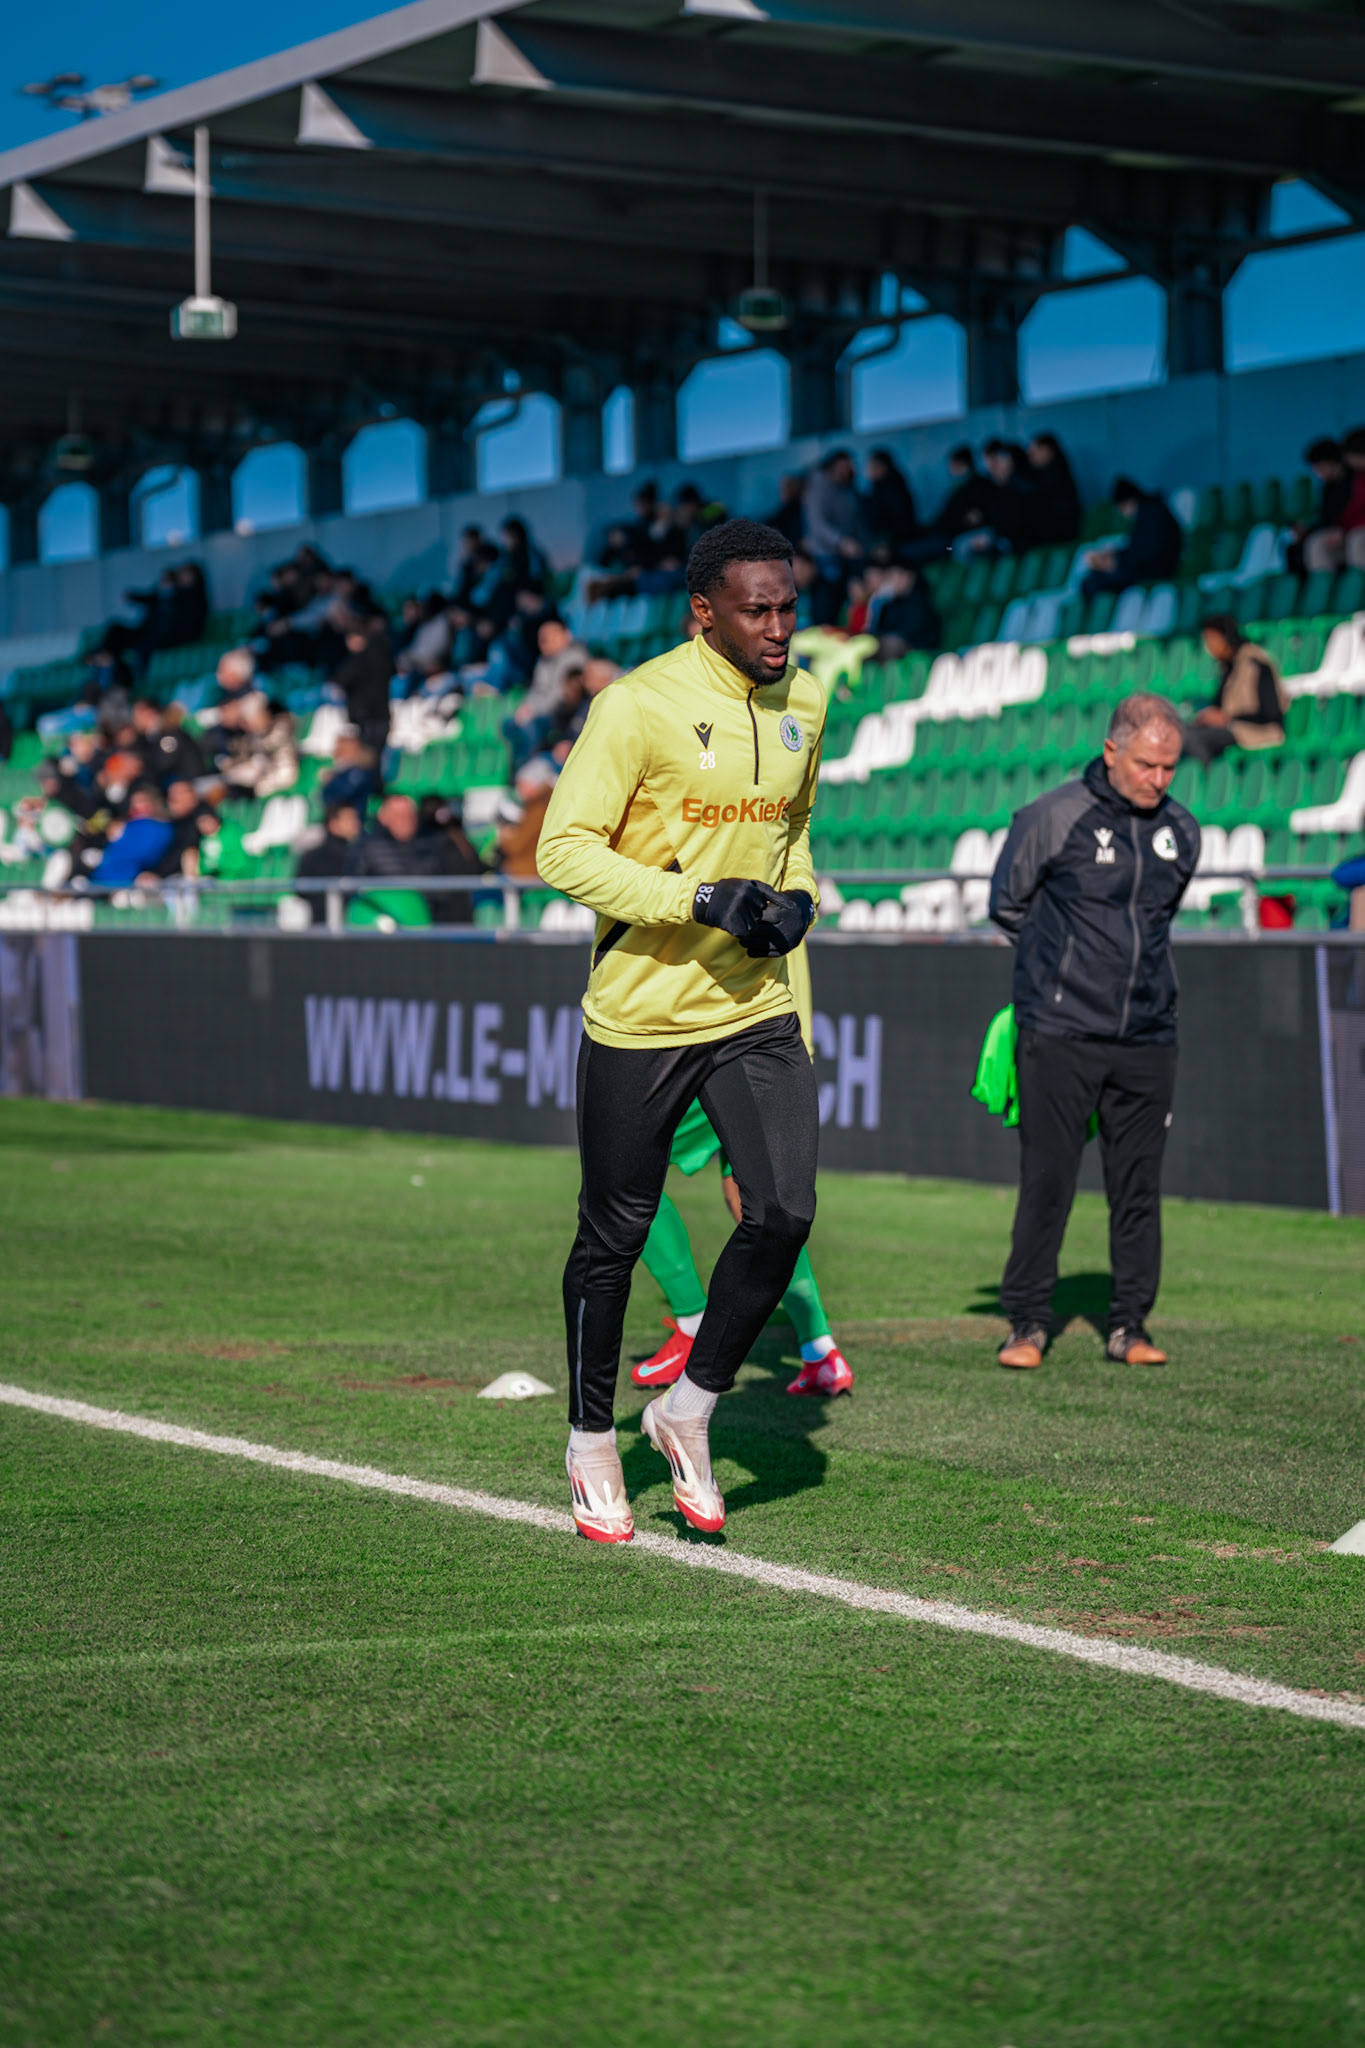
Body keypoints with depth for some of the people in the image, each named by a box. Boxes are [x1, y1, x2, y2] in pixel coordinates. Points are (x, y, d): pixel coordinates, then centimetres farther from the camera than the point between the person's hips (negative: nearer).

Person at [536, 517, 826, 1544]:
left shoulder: (805, 703, 7)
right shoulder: (640, 705, -14)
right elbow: (565, 849, -17)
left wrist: (796, 896, 2)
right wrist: (703, 899, -23)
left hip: (756, 1008, 5)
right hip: (639, 1015, -5)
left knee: (786, 1215, -8)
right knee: (615, 1235, 6)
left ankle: (690, 1410, 12)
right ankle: (593, 1441, 24)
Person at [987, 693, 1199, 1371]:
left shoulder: (1181, 832, 7)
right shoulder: (1051, 819, -6)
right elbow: (1007, 904, 7)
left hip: (1147, 1038, 4)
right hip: (1059, 1034, -4)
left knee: (1139, 1185, 5)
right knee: (1046, 1181, -2)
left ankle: (1129, 1326, 14)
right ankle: (1027, 1322, 8)